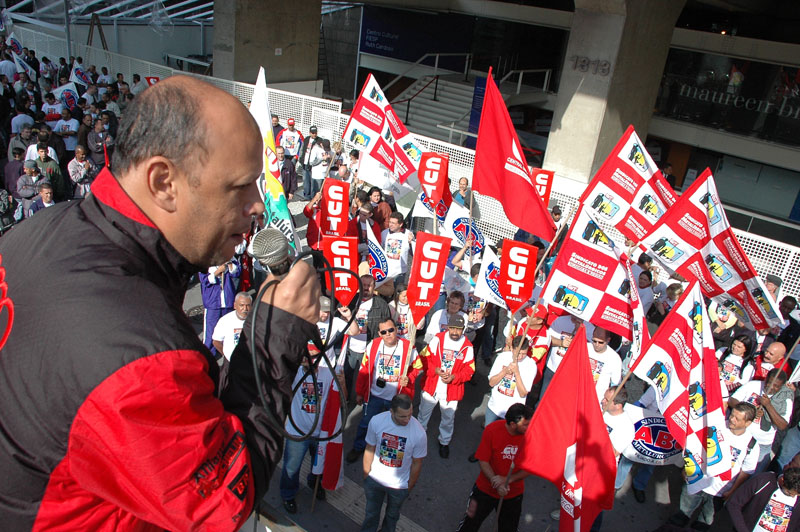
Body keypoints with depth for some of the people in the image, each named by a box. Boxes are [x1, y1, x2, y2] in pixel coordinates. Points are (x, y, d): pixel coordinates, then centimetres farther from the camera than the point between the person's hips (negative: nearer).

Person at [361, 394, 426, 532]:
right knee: (371, 513, 25)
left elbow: (416, 463, -13)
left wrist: (410, 486, -1)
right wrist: (366, 476, 2)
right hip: (374, 479, 1)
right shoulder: (376, 421, -26)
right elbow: (370, 450, -9)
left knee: (392, 515, 28)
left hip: (399, 485, 0)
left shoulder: (419, 433, -30)